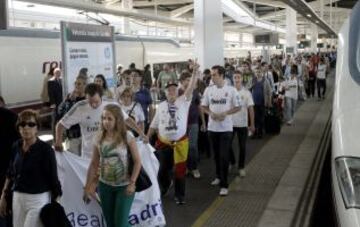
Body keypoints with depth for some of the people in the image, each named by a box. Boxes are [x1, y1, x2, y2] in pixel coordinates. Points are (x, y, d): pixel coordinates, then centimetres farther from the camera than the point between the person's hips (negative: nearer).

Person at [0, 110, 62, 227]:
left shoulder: (45, 149, -13)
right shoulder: (16, 146, 3)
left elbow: (53, 179, -10)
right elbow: (10, 173, 16)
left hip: (38, 199, -6)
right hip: (17, 198, 6)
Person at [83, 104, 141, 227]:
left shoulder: (127, 136, -13)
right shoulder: (99, 137, -2)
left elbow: (137, 161, -10)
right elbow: (94, 164, 3)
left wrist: (132, 183, -16)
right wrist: (88, 186, 3)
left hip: (124, 186, -4)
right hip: (105, 185, 4)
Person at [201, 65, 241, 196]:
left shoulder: (231, 90, -6)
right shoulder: (208, 90, 4)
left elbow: (237, 107, -2)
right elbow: (203, 106, 10)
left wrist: (225, 113, -17)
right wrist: (211, 113, -10)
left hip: (226, 128, -4)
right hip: (212, 127, 4)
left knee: (224, 156, -8)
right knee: (216, 154, 15)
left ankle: (224, 185, -3)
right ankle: (219, 176, 35)